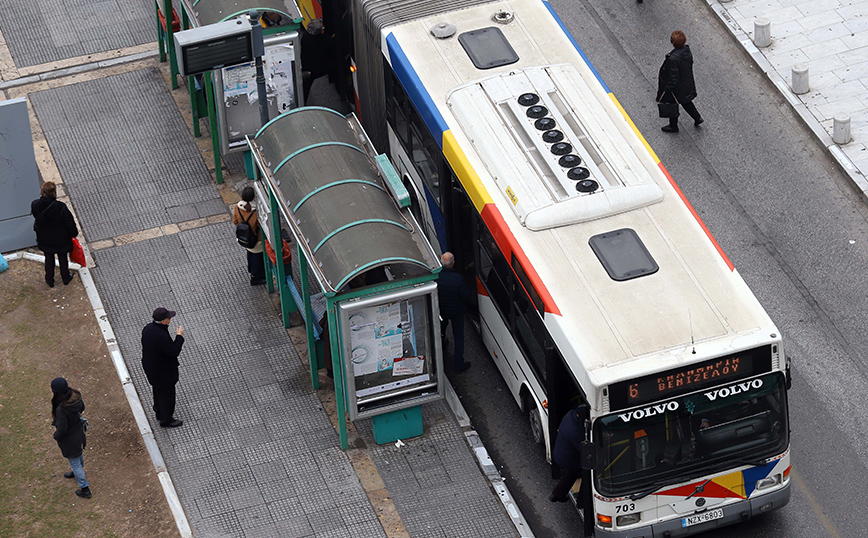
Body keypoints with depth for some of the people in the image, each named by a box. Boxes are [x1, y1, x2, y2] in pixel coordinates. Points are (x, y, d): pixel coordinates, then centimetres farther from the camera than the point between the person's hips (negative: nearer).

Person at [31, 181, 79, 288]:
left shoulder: (35, 206, -27)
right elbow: (69, 223, -20)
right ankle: (66, 278, 48)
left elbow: (36, 218, -5)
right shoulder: (60, 207, -34)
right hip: (61, 239, -2)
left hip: (44, 239, 2)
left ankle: (49, 280, 45)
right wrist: (74, 233, 0)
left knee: (49, 258, 27)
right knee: (63, 258, 25)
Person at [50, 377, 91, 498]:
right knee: (79, 455, 34)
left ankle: (85, 489, 31)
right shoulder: (75, 396, -19)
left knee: (74, 463, 15)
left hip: (69, 439, -7)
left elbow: (62, 429, -29)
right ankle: (77, 473, 63)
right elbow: (82, 407, 2)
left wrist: (56, 436, -8)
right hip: (79, 432, 7)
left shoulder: (61, 409, -40)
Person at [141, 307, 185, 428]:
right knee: (167, 395, 14)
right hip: (163, 372, -9)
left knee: (158, 391, 30)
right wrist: (179, 336, -18)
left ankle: (159, 413, 52)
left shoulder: (148, 328, -9)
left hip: (150, 367, 9)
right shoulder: (162, 336, -38)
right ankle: (166, 420, 33)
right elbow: (174, 352, -29)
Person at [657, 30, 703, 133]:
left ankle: (673, 126, 40)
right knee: (685, 101, 33)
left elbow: (673, 78, -30)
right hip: (687, 85, 7)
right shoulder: (687, 51, -15)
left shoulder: (673, 59, -38)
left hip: (676, 88, -7)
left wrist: (667, 90, -16)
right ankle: (697, 118, 44)